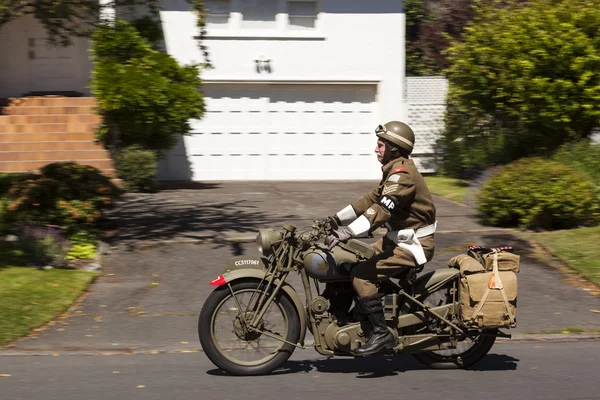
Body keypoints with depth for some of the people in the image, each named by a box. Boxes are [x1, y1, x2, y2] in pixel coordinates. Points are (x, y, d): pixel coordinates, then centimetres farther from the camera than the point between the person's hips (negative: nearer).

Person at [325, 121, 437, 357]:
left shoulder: (402, 174, -20)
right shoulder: (395, 171, 14)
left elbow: (381, 210, -31)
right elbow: (372, 199, 19)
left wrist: (347, 232, -38)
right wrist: (336, 219, 15)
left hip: (413, 244, -11)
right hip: (399, 239, 11)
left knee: (361, 275, -22)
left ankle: (381, 333, -21)